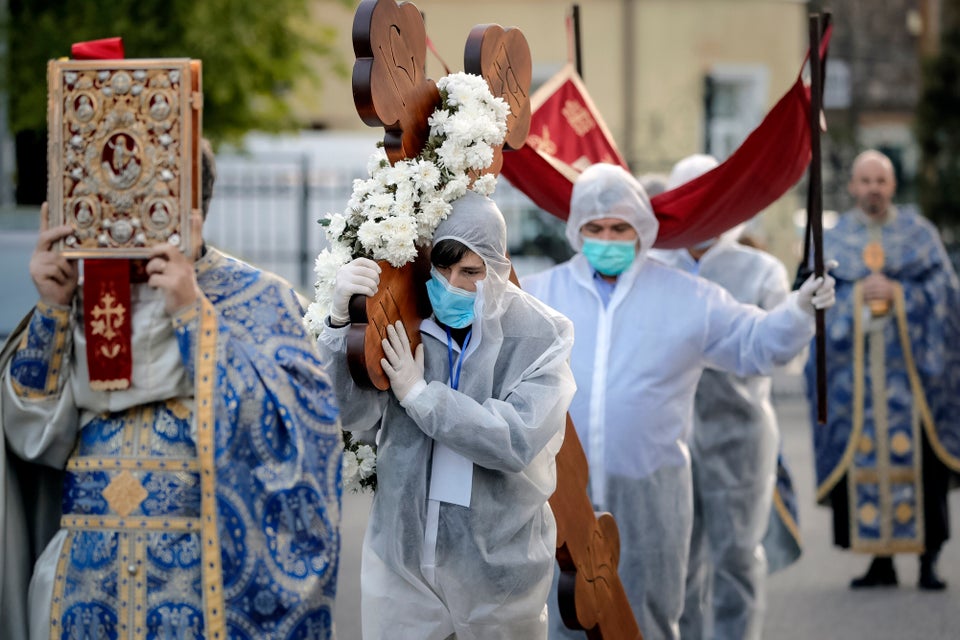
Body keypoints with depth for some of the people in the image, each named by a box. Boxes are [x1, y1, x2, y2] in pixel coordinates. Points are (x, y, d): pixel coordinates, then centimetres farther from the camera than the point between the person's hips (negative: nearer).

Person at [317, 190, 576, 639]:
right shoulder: (401, 327, -3)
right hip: (401, 561, 2)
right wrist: (342, 319, -27)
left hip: (498, 568, -2)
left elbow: (517, 441, -20)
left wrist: (418, 392, -19)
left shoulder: (537, 338, -9)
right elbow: (356, 417, -14)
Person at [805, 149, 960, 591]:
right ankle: (880, 558, 4)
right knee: (864, 462, -2)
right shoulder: (832, 241, 13)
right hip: (855, 371, 1)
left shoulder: (919, 234, 10)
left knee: (916, 461, -6)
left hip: (910, 368, -1)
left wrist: (897, 292, -10)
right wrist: (857, 296, -10)